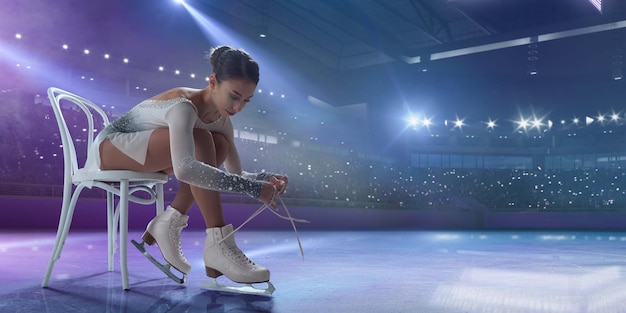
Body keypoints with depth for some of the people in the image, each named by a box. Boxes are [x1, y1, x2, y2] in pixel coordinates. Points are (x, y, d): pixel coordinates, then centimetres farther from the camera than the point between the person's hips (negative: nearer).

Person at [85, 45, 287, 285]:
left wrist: (265, 179, -22)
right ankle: (218, 244, -28)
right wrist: (252, 188, -44)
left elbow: (235, 173, -1)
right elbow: (184, 169, -48)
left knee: (220, 145, -11)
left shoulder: (221, 118, -6)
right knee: (199, 140, -30)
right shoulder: (184, 106, -31)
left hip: (140, 155, 8)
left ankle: (170, 221, -8)